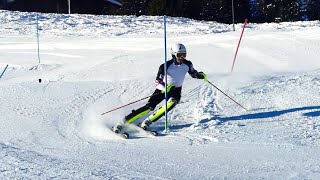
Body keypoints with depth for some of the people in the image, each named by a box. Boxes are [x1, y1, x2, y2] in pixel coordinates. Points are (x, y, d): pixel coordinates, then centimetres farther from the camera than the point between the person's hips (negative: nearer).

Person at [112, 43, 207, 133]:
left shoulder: (187, 64, -9)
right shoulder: (166, 66, -20)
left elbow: (193, 73, 13)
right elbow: (157, 82, -22)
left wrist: (200, 75, -7)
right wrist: (165, 88, -41)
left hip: (176, 90, 3)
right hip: (163, 88, -3)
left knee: (171, 103, -31)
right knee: (149, 106, -19)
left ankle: (147, 122, -23)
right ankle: (123, 122, -15)